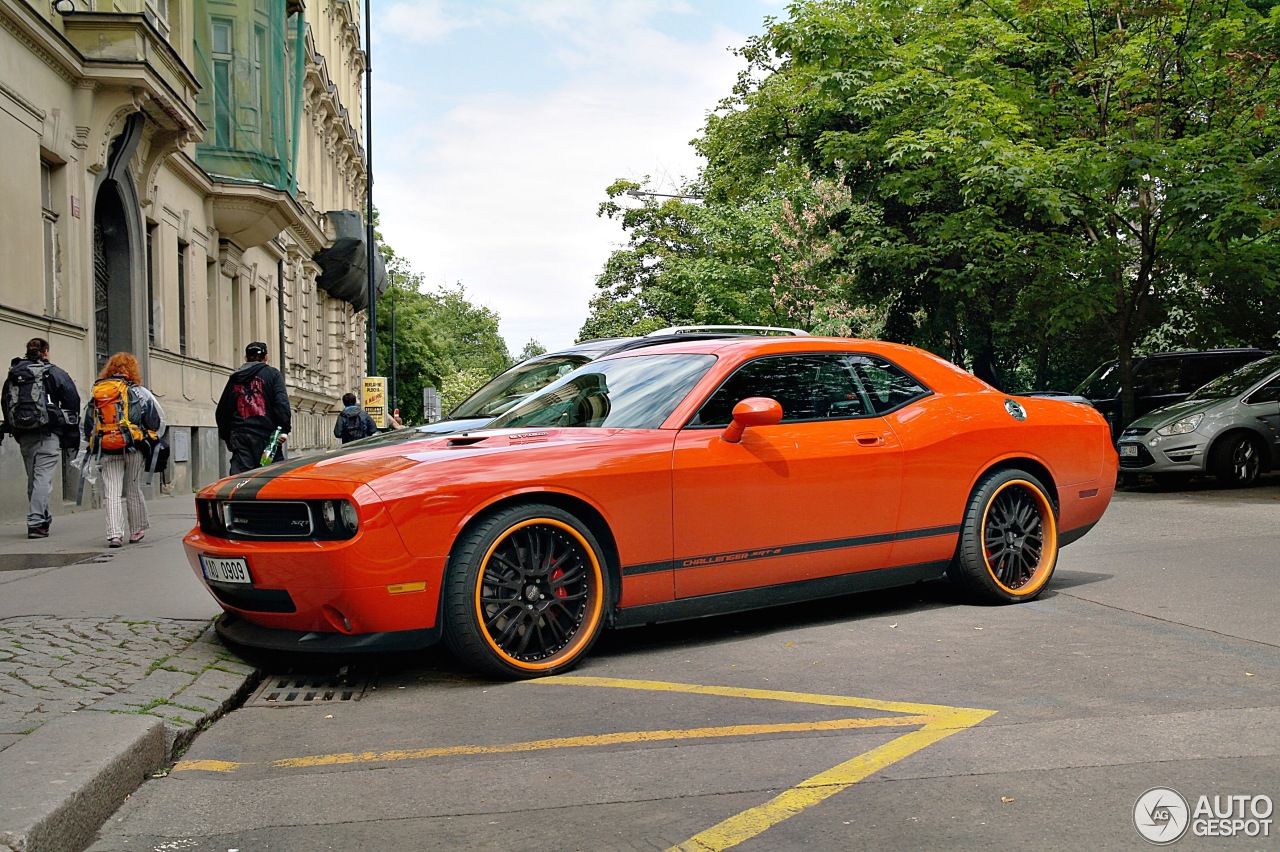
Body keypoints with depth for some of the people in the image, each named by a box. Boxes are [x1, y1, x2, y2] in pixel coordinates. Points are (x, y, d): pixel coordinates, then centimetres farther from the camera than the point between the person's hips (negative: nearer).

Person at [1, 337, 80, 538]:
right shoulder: (53, 372, -2)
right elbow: (72, 399, -6)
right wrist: (70, 427, 3)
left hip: (23, 434, 5)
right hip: (47, 432, -5)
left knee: (33, 477, 15)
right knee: (43, 476, -6)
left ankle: (43, 517, 25)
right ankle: (36, 522, -14)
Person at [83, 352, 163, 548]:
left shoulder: (96, 392, 11)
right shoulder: (137, 391, 0)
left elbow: (87, 425, 14)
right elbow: (158, 418, 1)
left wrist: (93, 446, 24)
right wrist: (153, 438, 18)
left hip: (107, 451, 2)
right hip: (133, 448, -2)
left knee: (112, 493, 1)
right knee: (133, 490, 10)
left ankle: (114, 534, -8)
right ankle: (137, 530, 19)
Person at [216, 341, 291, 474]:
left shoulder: (234, 379, 20)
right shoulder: (272, 374, 6)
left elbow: (221, 412, 23)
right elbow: (282, 403, -9)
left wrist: (227, 438, 30)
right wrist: (284, 430, -11)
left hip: (239, 437, 4)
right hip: (266, 435, -4)